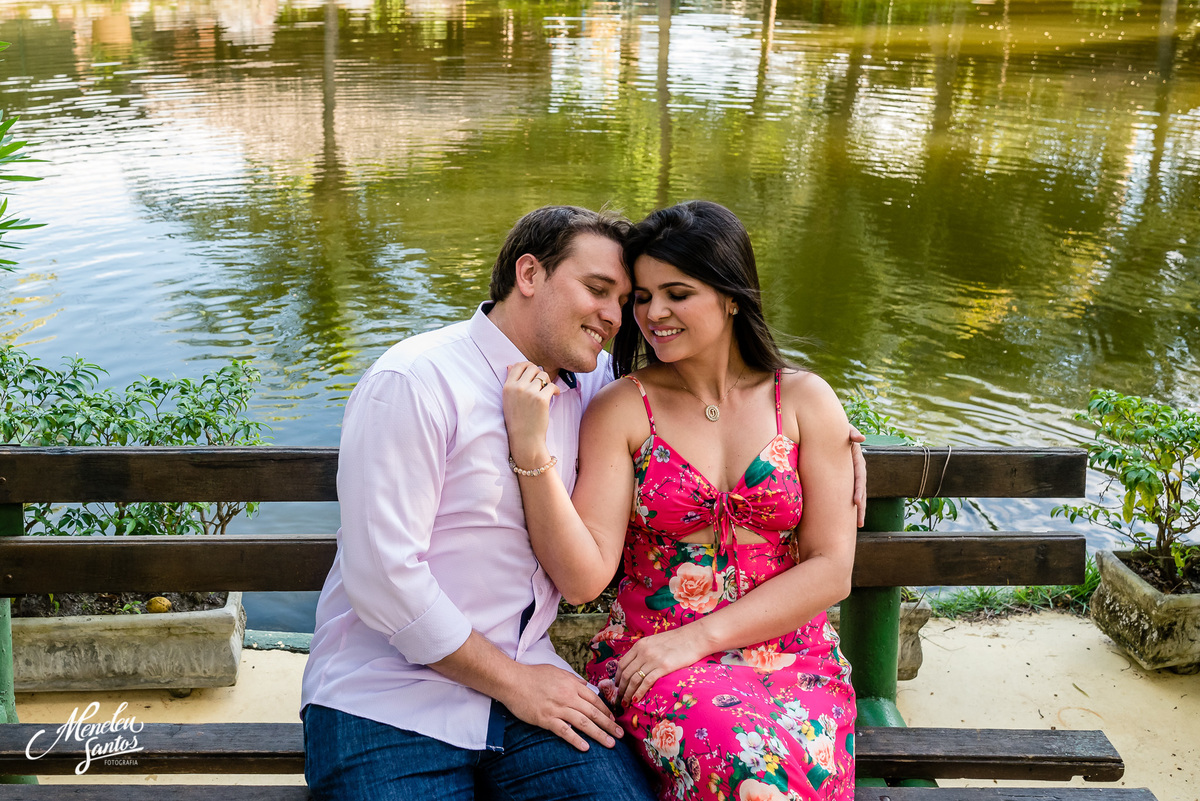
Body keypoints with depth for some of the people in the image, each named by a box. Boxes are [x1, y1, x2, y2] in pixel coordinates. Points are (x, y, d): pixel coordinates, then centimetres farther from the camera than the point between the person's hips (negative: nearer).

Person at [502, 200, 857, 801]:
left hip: (792, 658, 2)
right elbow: (582, 579, -8)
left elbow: (831, 570, 1)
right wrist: (530, 449, -20)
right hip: (652, 664, -1)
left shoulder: (804, 402, 5)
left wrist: (698, 638, -9)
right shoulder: (621, 409, 1)